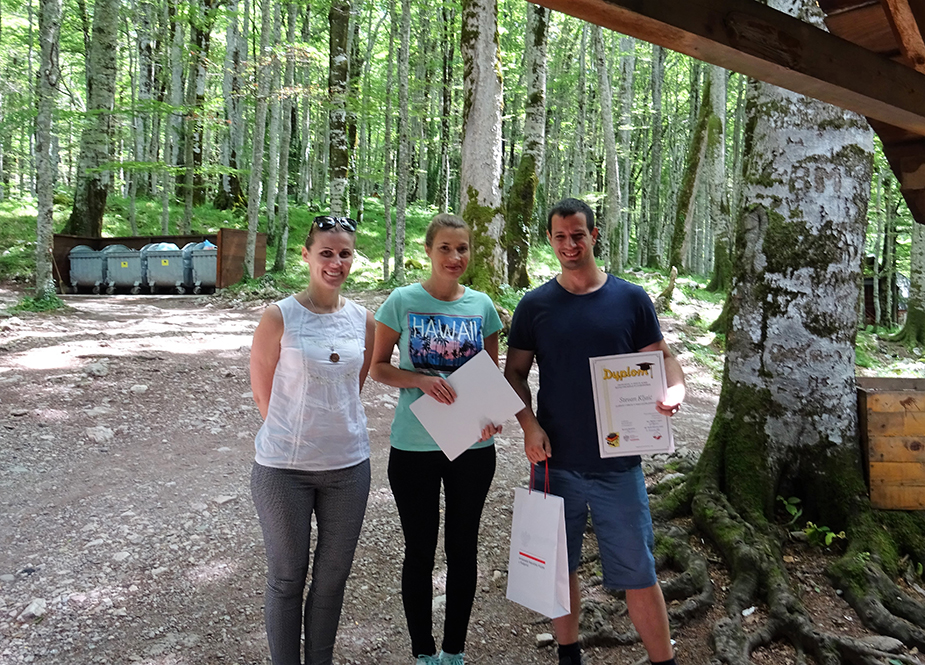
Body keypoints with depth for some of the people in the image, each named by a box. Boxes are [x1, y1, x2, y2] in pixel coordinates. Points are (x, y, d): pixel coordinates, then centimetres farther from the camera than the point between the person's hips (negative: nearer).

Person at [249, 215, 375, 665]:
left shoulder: (364, 321, 2)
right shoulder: (279, 317, -10)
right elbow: (262, 393, -3)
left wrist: (330, 428, 9)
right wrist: (294, 435, 2)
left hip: (348, 466, 4)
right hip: (284, 468, -3)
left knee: (332, 577, 15)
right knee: (286, 578, 10)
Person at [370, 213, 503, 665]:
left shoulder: (482, 306, 1)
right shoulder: (403, 301, -6)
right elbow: (378, 367, -2)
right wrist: (421, 380, -20)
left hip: (472, 446, 2)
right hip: (414, 446, -2)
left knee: (463, 548, 13)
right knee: (420, 550, 10)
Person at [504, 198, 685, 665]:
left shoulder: (631, 299, 1)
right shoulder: (535, 305, 2)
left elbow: (662, 359, 6)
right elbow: (514, 372, 6)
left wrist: (674, 390, -16)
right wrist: (528, 424, -10)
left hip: (618, 462, -1)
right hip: (556, 461, 1)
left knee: (638, 572, 5)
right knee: (560, 568, 15)